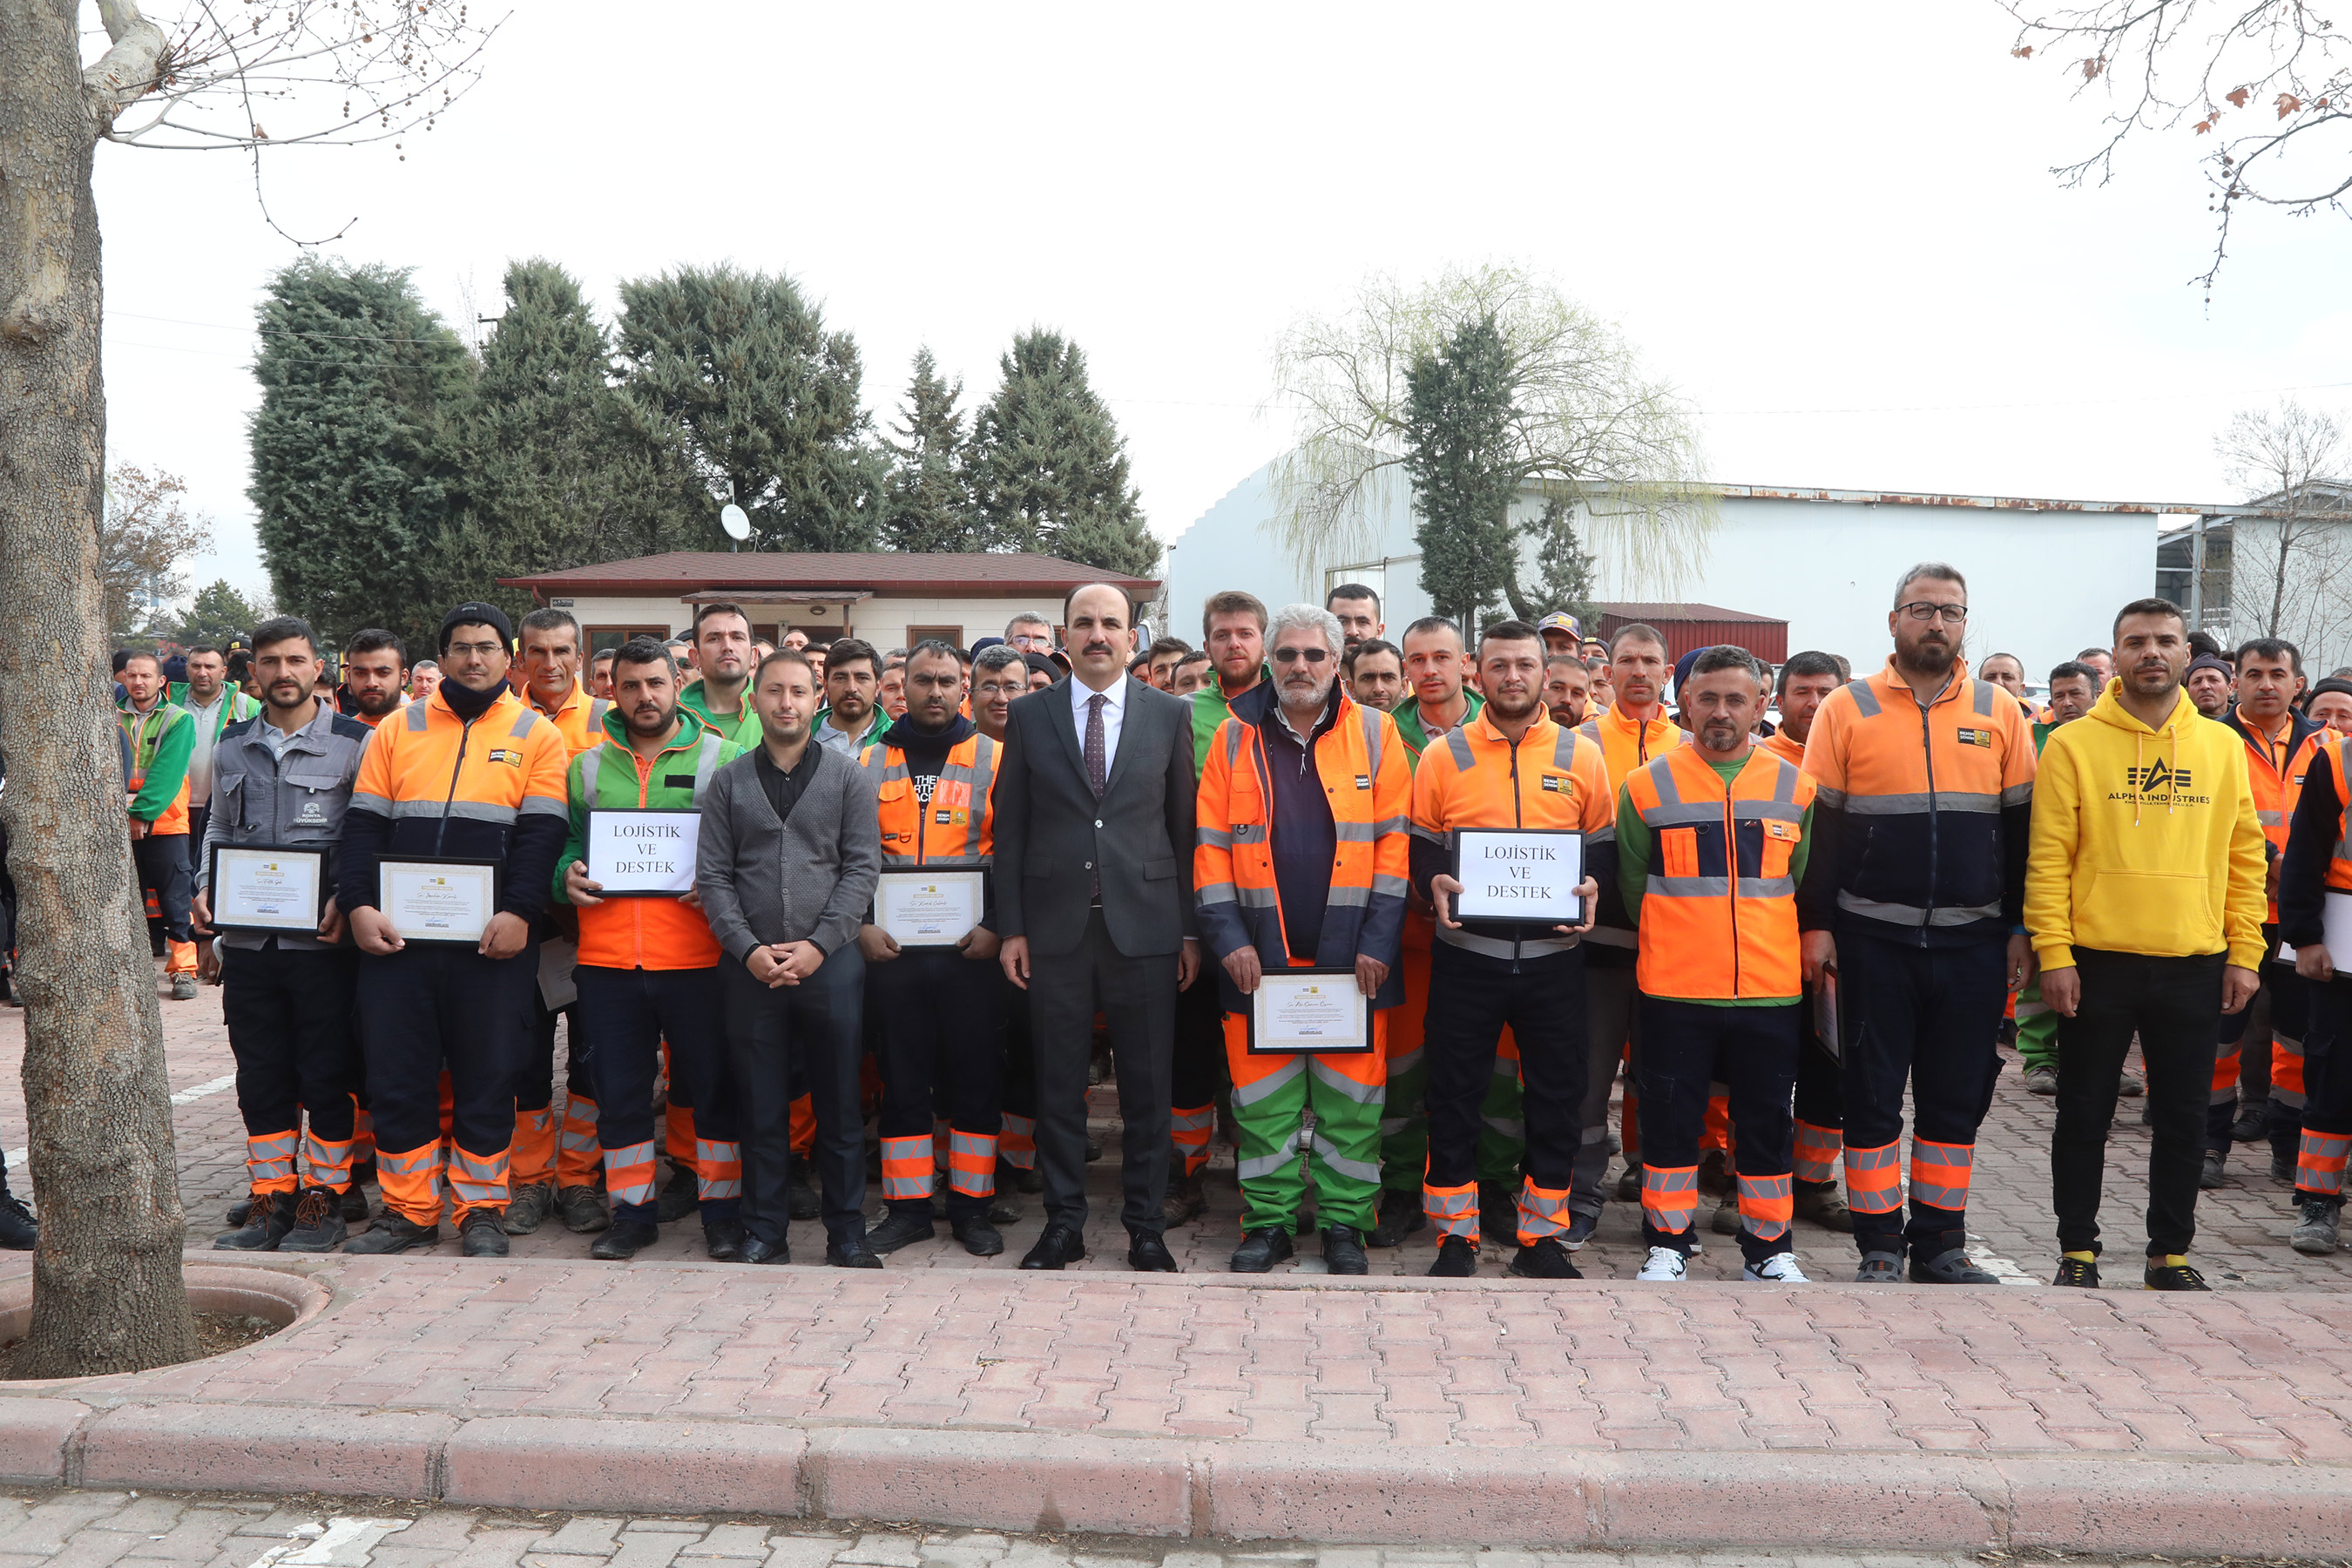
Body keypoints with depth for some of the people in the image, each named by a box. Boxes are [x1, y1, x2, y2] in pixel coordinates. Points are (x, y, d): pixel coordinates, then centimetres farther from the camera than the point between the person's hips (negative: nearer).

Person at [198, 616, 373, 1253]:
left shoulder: (354, 743, -3)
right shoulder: (231, 747, 12)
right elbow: (219, 829, 22)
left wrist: (349, 900, -14)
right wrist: (205, 887, 6)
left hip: (323, 940, -4)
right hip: (248, 939, 5)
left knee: (327, 1076, 2)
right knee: (260, 1077, 10)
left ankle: (324, 1200, 14)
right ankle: (271, 1198, 21)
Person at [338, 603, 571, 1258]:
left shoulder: (536, 735, 5)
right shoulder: (397, 730, 11)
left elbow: (541, 834, -4)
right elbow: (364, 826, 7)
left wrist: (519, 913, -16)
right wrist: (359, 905, -6)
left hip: (493, 941, -2)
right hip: (396, 936, 2)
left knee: (488, 1076, 4)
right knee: (396, 1075, 7)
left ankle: (482, 1210, 17)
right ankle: (408, 1210, 20)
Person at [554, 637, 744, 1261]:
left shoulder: (723, 757, 4)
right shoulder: (587, 765, 12)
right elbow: (565, 841, 19)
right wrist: (567, 875, -2)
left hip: (696, 952, -3)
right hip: (606, 955, 3)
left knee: (712, 1085, 4)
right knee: (619, 1089, 10)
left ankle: (722, 1208, 18)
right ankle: (633, 1211, 24)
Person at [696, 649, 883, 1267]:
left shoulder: (848, 777, 6)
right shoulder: (728, 782, 9)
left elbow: (862, 868, -1)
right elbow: (712, 875, 5)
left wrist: (817, 944, -10)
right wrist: (748, 948, -8)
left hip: (831, 962, -1)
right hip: (750, 968, 1)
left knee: (840, 1105, 4)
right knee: (759, 1106, 7)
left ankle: (847, 1232, 15)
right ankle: (765, 1232, 19)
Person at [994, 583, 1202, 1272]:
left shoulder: (1170, 714, 4)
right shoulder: (1029, 715, 5)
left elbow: (1185, 825, 4)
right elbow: (1010, 828, 5)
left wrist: (1191, 929, 1)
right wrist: (1011, 927, 0)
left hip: (1144, 925, 0)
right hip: (1055, 926, 1)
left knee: (1147, 1086, 6)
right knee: (1058, 1084, 8)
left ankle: (1146, 1227, 19)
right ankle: (1063, 1223, 20)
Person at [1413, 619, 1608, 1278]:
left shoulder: (1582, 756, 6)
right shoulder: (1443, 756, 3)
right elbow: (1419, 847, 7)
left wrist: (1592, 886, -8)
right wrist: (1435, 884, -13)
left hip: (1554, 956, 1)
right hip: (1465, 956, -1)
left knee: (1555, 1098, 8)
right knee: (1454, 1096, 5)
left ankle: (1542, 1235, 23)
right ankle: (1456, 1236, 19)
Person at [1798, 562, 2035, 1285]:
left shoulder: (2000, 713, 7)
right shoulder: (1846, 709, 1)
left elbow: (2022, 828, 9)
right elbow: (1817, 825, -1)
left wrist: (2020, 931, 4)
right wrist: (1815, 923, -6)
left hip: (1974, 944, 2)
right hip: (1873, 940, -2)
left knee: (1958, 1098, 9)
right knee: (1873, 1096, 4)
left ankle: (1941, 1243, 22)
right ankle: (1879, 1246, 16)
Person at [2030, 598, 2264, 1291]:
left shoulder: (2223, 746, 6)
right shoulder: (2072, 745, -3)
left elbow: (2244, 856, 8)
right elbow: (2048, 857, -6)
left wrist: (2244, 953, 2)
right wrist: (2054, 954, -11)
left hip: (2195, 967, 3)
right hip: (2097, 963, -2)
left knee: (2183, 1118, 11)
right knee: (2085, 1114, 7)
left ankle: (2171, 1252, 25)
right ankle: (2078, 1250, 20)